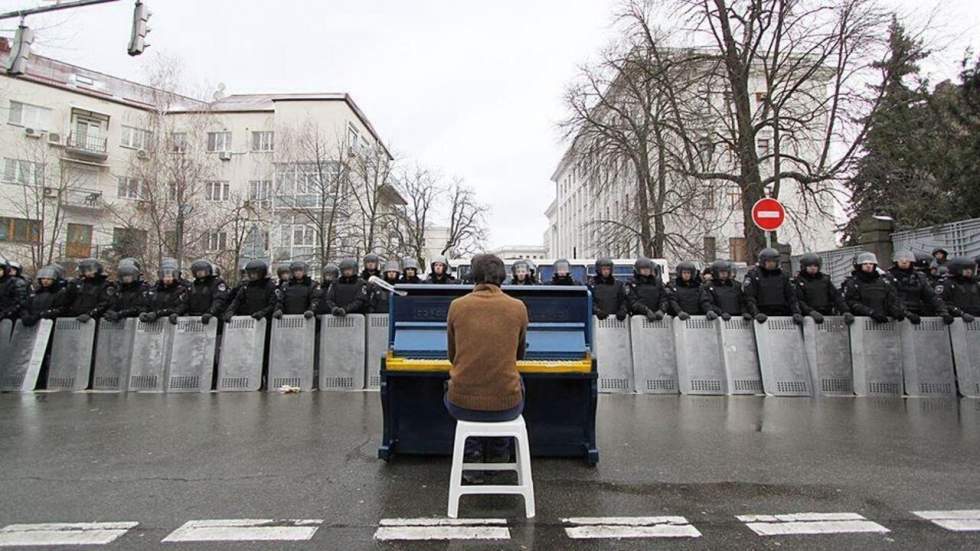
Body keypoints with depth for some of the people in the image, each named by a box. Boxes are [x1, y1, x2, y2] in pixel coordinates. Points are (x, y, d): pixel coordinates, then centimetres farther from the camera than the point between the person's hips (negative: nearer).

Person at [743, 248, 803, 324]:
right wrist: (756, 313, -22)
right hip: (763, 318, -4)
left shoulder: (782, 275, 14)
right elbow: (749, 297, -8)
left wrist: (796, 312, -3)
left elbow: (791, 296, 12)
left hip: (781, 315, 4)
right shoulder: (753, 275, 1)